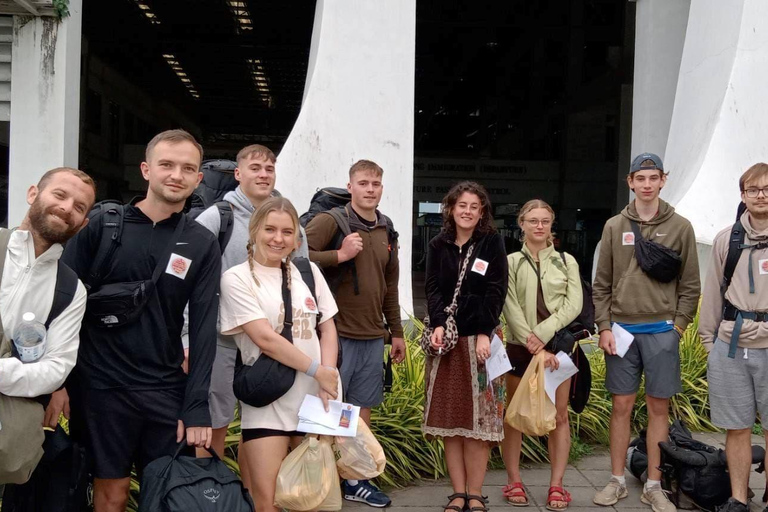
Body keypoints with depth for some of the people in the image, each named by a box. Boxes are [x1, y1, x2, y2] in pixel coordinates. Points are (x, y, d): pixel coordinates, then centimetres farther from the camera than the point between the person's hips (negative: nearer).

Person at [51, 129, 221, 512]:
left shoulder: (202, 245, 2)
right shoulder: (101, 225, -2)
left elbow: (203, 329, -1)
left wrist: (196, 407, -6)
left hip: (166, 389, 2)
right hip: (101, 383, -1)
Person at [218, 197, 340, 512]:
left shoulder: (309, 272, 8)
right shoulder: (237, 278, -5)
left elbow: (327, 329, 8)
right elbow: (265, 338, -13)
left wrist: (326, 387, -5)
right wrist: (318, 372, -10)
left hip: (315, 402, 4)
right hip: (267, 406, -4)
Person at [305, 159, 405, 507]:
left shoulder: (386, 231, 13)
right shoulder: (329, 221, -7)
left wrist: (397, 332, 21)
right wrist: (340, 255, -22)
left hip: (373, 337, 6)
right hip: (335, 333, -6)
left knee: (362, 408, 13)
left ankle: (354, 479, 25)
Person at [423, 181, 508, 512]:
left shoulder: (492, 243, 1)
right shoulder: (438, 245, 8)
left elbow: (496, 292, -6)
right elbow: (433, 290, 1)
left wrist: (484, 334, -16)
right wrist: (438, 325, -16)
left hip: (480, 338, -3)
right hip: (447, 338, 3)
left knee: (477, 419, 0)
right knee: (449, 419, 4)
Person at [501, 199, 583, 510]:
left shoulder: (566, 261, 8)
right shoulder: (511, 262, 4)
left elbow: (574, 304, -3)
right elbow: (510, 308, -5)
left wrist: (542, 334, -15)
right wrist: (531, 342, -16)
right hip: (521, 346, -1)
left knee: (559, 414, 3)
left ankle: (556, 485, 10)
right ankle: (514, 481, 14)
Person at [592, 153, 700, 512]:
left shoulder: (680, 227, 3)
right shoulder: (614, 227, 5)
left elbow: (690, 285, 4)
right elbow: (601, 284, 6)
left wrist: (678, 326, -4)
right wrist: (604, 327, -1)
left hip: (662, 331, 0)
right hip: (622, 329, 1)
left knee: (659, 407, 5)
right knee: (621, 406, 6)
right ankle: (617, 481, 18)